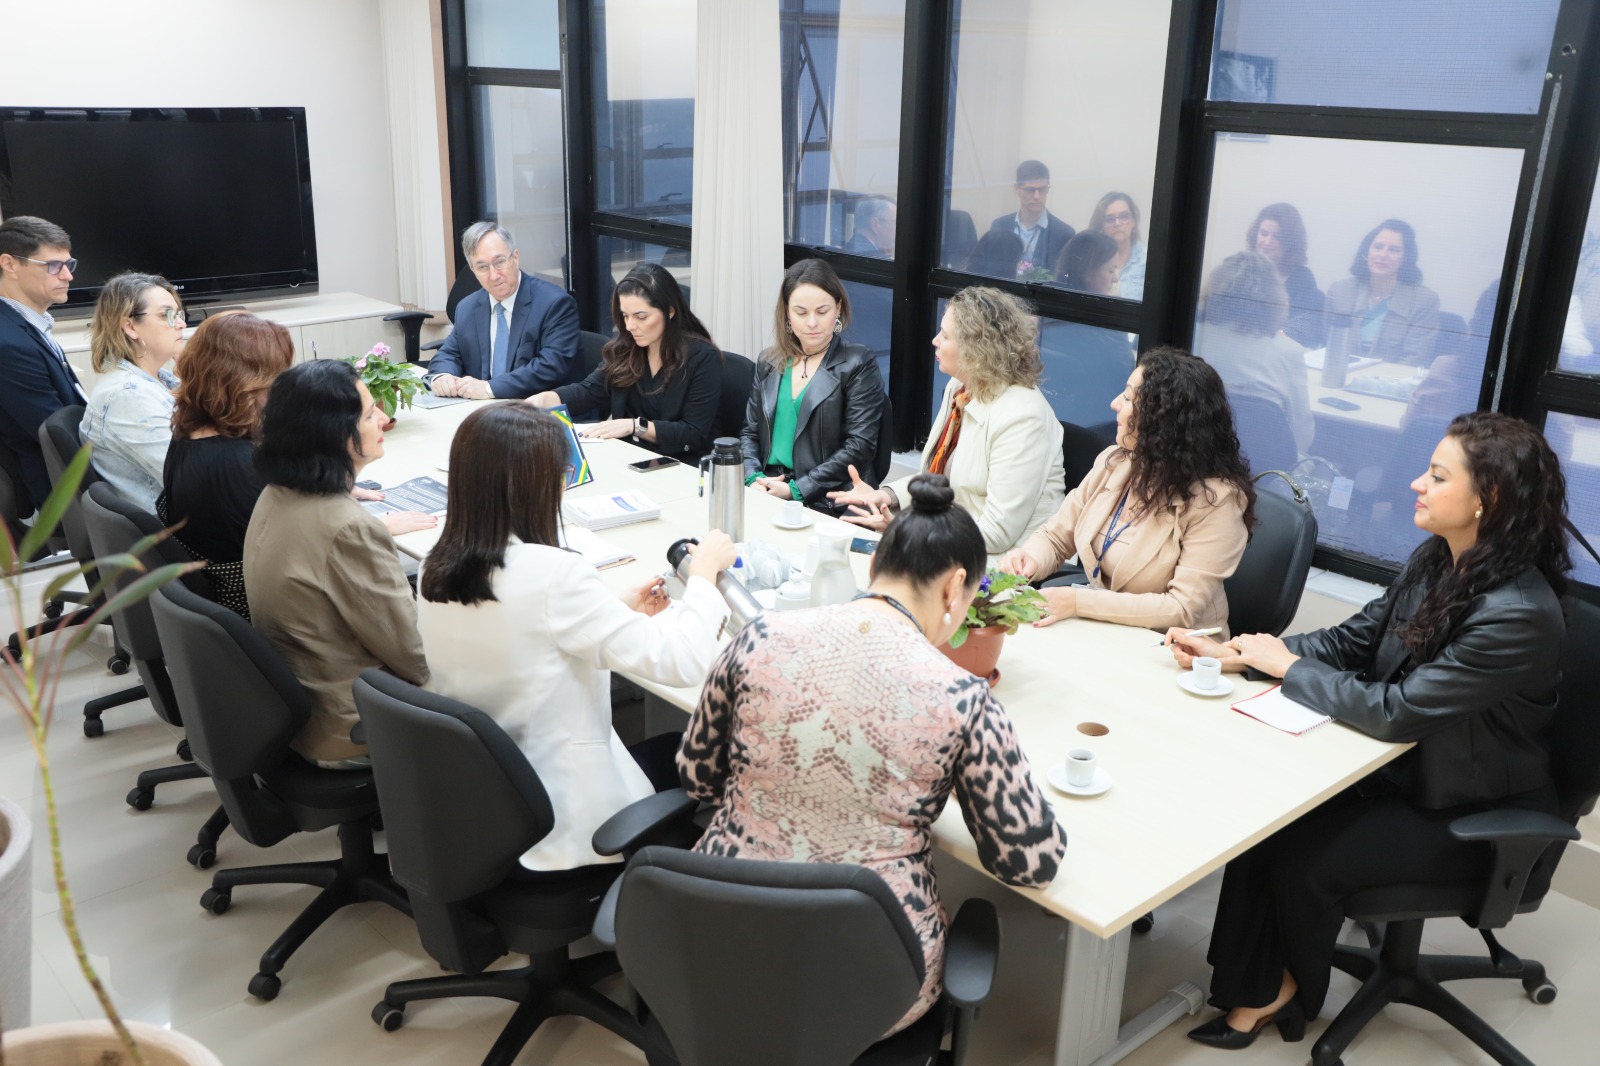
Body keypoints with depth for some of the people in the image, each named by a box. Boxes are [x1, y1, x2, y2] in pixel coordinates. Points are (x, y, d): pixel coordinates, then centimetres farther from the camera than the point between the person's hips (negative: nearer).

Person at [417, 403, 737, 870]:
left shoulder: (434, 570, -5)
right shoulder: (551, 574, -27)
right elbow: (682, 661, -25)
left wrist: (619, 610, 8)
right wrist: (704, 572, -9)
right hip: (559, 822, -7)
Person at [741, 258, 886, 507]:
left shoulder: (858, 364, 0)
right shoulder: (769, 363, 15)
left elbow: (860, 447, -7)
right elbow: (749, 433, 16)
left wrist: (796, 490, -14)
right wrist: (753, 479, -5)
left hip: (824, 503, -5)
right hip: (766, 493, 5)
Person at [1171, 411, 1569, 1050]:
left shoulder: (1519, 615, -29)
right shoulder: (1435, 559, -4)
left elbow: (1394, 711, -29)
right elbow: (1354, 640, 2)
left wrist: (1288, 667, -17)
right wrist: (1235, 656, -8)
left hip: (1471, 817, -7)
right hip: (1403, 767, 7)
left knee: (1303, 861, -15)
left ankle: (1295, 992, 17)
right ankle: (1256, 990, 4)